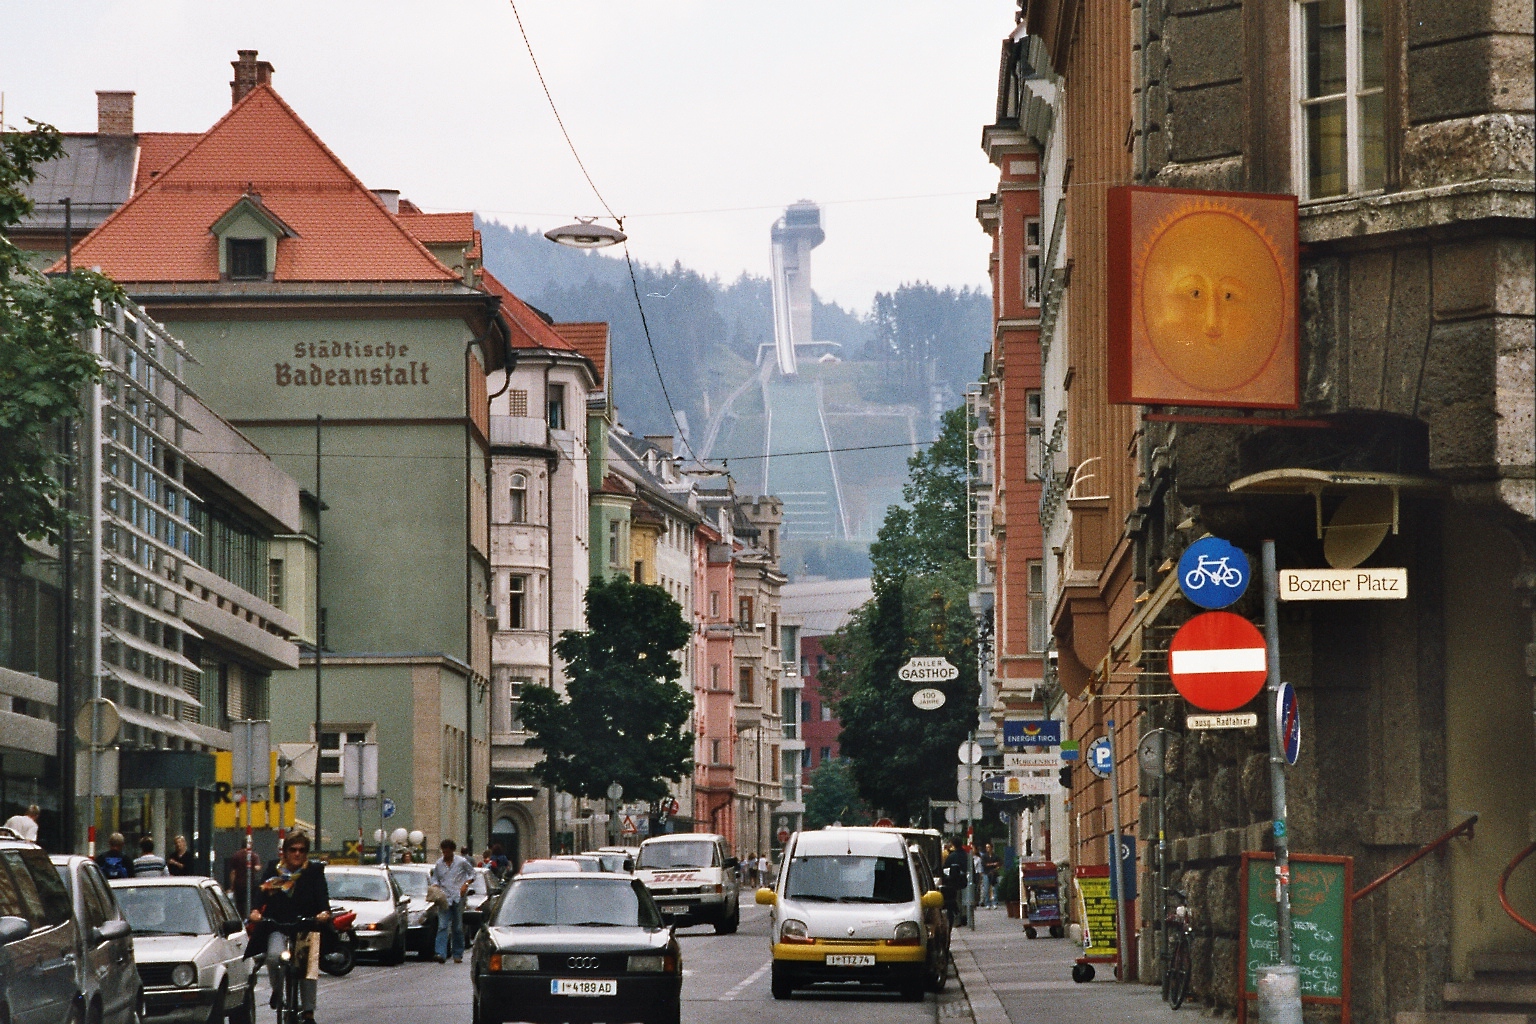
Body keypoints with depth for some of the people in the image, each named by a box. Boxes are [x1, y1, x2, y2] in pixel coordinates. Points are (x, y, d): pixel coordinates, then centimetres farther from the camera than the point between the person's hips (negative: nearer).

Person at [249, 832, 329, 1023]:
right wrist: (256, 910, -22)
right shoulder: (274, 868, 11)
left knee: (310, 968, -13)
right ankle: (277, 991, 1)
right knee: (274, 956, -26)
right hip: (277, 926, 0)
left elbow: (322, 893, -6)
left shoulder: (314, 870, 8)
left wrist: (324, 911, -27)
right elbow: (262, 890, -2)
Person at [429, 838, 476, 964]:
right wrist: (436, 887, -5)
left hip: (458, 897, -1)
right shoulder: (439, 864, 8)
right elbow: (435, 879, 16)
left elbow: (472, 873, 10)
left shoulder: (462, 862, 2)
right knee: (442, 926, -12)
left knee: (458, 927, 5)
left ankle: (458, 955, 14)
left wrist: (466, 884, -6)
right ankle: (441, 954, -22)